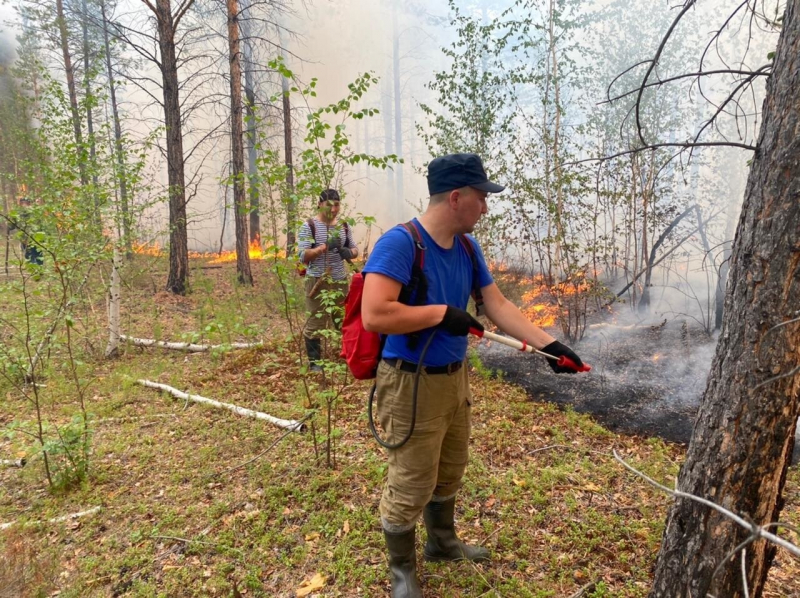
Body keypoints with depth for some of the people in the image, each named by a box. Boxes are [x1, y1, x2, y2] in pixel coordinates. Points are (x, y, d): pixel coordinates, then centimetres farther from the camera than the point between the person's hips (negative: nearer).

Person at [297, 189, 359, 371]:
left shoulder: (344, 226, 8)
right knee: (315, 322, 1)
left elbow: (354, 249, 12)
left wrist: (349, 253, -13)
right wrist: (324, 246, -26)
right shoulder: (309, 226, -6)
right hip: (317, 281, -4)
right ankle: (315, 361, 11)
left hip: (340, 281, 4)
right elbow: (303, 255, -13)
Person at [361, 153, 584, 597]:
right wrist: (442, 313, -24)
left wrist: (549, 344, -2)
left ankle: (443, 543, 51)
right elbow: (374, 316, -33)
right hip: (410, 385, -8)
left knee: (449, 473, 26)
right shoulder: (399, 243, -22)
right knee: (410, 486, 8)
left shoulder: (467, 247, 3)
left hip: (454, 379, 8)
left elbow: (498, 305, 5)